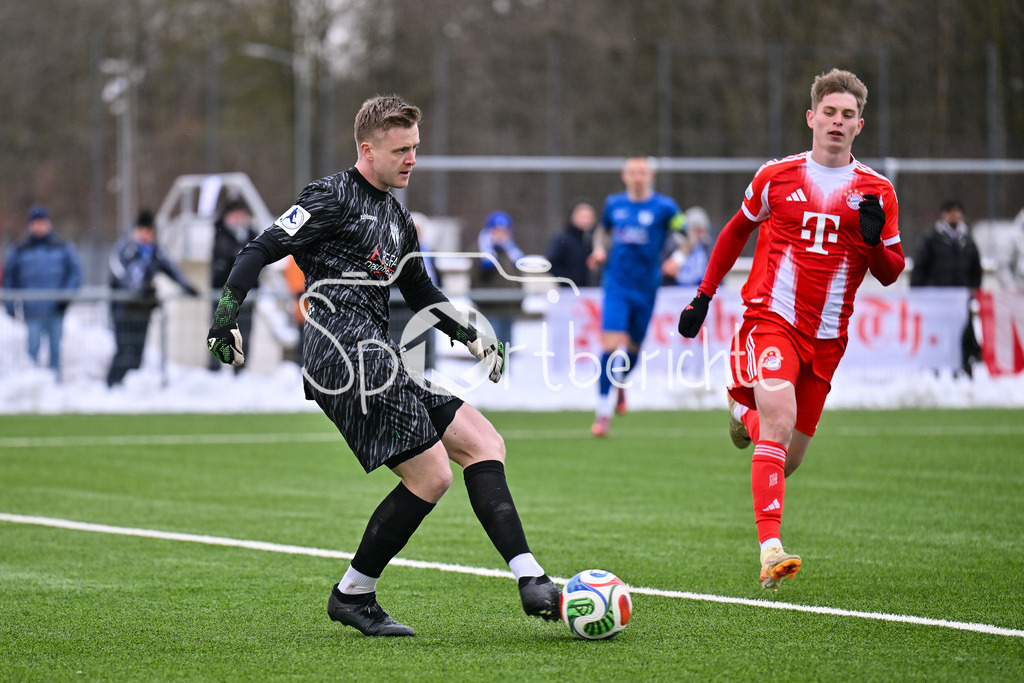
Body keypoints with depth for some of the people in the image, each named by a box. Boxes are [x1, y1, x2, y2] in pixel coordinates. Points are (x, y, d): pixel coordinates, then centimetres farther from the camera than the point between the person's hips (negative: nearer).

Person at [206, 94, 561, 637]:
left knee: (483, 444, 1)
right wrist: (227, 315, -16)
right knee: (430, 475, -12)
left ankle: (531, 583, -7)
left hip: (376, 358, 10)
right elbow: (261, 251, -7)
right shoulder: (335, 198, -4)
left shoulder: (397, 216, 23)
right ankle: (353, 594, 1)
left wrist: (473, 338, 23)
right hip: (347, 353, -10)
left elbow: (419, 293, 33)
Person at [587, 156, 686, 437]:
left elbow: (680, 235, 6)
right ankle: (603, 411, -11)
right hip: (617, 285, 0)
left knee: (634, 346, 12)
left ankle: (620, 385, 46)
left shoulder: (664, 207, -3)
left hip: (646, 287, 0)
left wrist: (675, 259, -12)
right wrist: (600, 250, 4)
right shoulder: (613, 204, 5)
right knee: (611, 344, -15)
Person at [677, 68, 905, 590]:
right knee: (779, 420, -26)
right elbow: (737, 230, 20)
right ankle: (771, 549, -32)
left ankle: (746, 409, 46)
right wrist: (703, 294, 17)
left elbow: (890, 273, 8)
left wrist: (874, 239, -13)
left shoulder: (877, 192, 5)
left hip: (826, 337, 3)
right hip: (769, 318, -3)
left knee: (788, 458, 9)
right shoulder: (776, 176, 3)